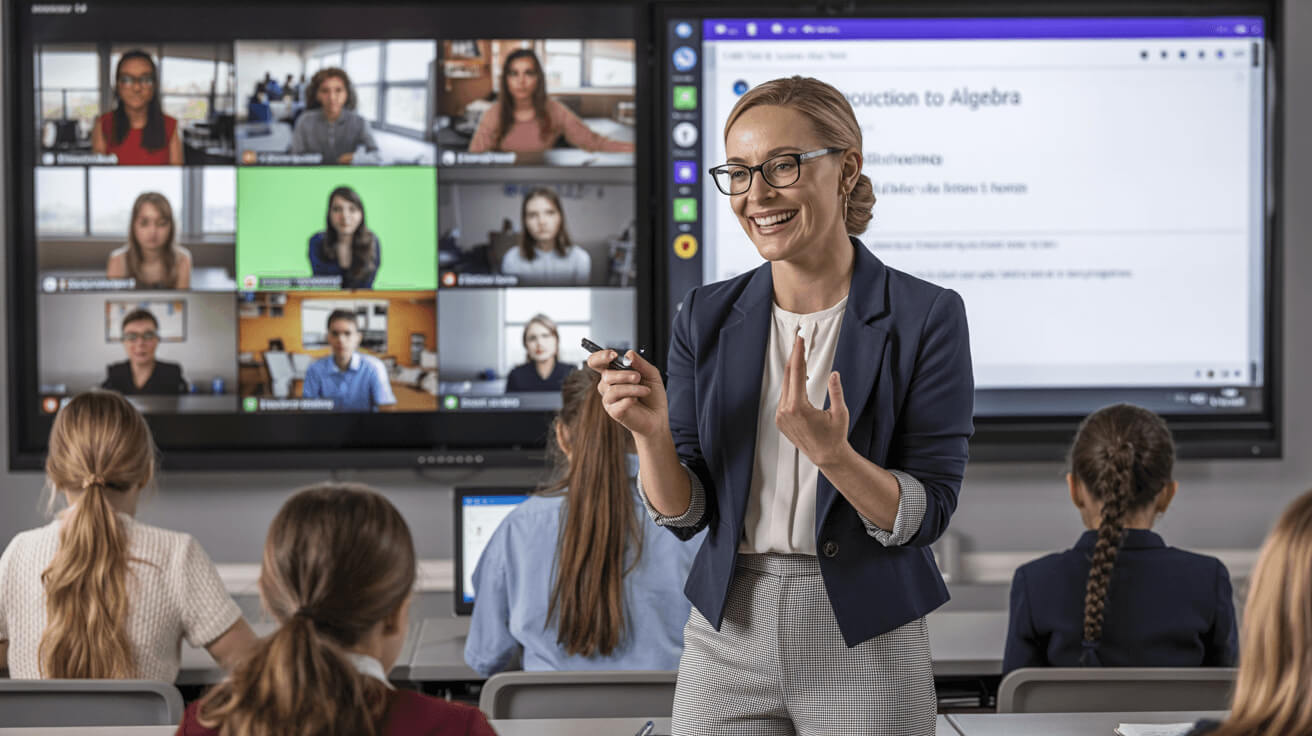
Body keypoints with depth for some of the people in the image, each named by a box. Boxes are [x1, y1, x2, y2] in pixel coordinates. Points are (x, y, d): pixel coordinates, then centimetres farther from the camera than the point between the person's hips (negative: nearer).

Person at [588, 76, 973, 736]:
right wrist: (651, 433, -16)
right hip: (728, 642, 3)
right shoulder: (708, 317, 3)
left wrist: (832, 455, -27)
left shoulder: (926, 316, -8)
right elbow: (684, 515, 2)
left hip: (867, 650, -3)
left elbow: (926, 515, -11)